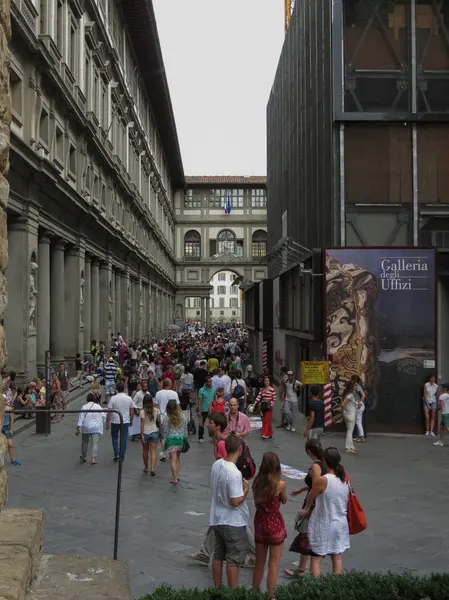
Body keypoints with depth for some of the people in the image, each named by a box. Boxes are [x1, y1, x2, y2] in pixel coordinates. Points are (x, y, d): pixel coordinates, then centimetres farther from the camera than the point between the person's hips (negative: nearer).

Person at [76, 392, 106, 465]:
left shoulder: (84, 407, -2)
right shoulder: (98, 406, 1)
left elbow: (81, 418, -6)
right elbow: (103, 417, 7)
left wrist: (78, 428, -5)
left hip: (86, 427, 0)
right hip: (96, 428, 0)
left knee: (85, 442, 17)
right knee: (95, 443, -1)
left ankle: (84, 457, 30)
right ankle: (94, 458, -11)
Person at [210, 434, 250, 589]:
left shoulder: (216, 464, -3)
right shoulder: (234, 473, -27)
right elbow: (236, 501, -24)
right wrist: (245, 488, -9)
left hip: (217, 519, 8)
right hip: (233, 523, -8)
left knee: (218, 555, 18)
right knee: (234, 559, 5)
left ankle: (217, 588, 30)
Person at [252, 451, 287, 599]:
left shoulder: (256, 481, -5)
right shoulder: (280, 484, -18)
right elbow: (284, 501, 1)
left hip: (259, 523, 5)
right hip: (275, 524, -5)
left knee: (259, 563, 20)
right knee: (273, 564, 8)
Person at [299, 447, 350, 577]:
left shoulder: (322, 480, -21)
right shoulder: (345, 480, -2)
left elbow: (310, 498, -7)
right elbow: (346, 502, 8)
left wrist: (305, 510, 13)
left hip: (323, 526, -6)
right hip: (340, 525, 6)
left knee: (316, 559, 5)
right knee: (337, 558, 16)